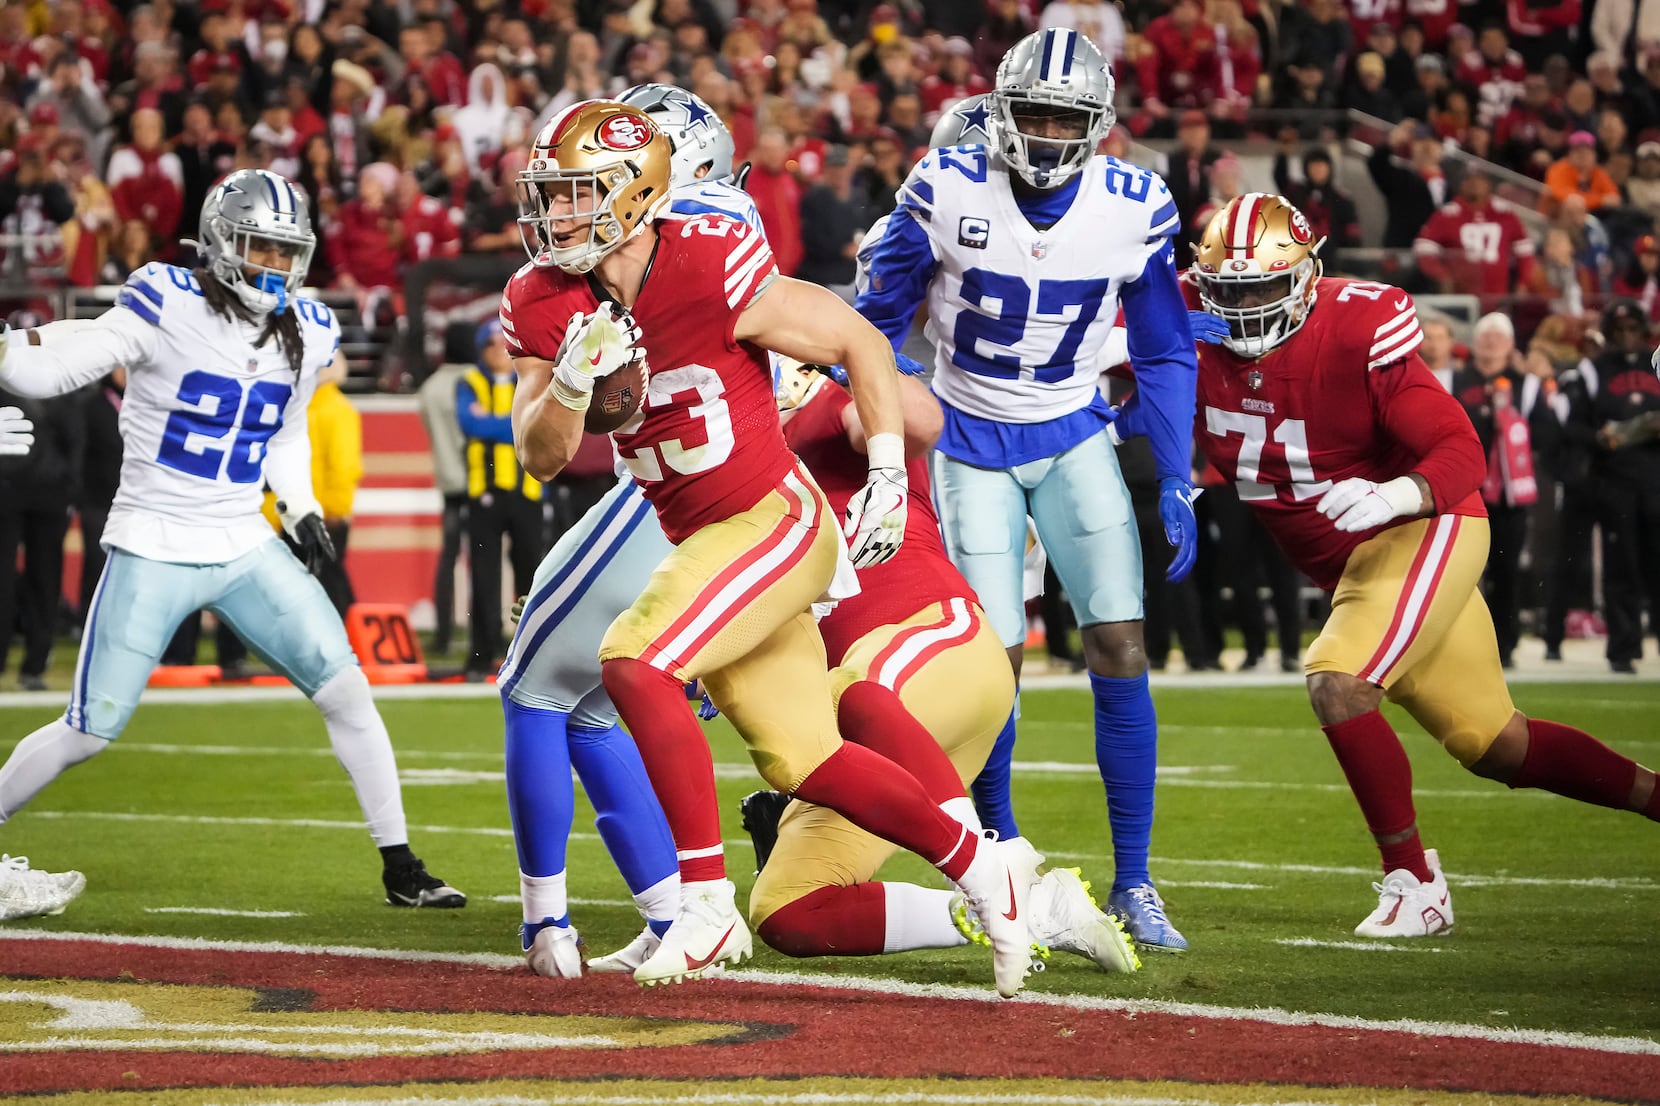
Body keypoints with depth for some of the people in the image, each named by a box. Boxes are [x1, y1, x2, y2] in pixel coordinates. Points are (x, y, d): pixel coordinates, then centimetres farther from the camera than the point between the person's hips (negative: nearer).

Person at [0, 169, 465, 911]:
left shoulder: (306, 334, 4)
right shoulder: (168, 309, -13)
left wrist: (301, 507, 7)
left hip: (245, 550, 5)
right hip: (152, 551, -5)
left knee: (346, 693, -5)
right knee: (88, 733, -4)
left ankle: (400, 868, 5)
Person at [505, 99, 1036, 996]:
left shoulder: (713, 273, -22)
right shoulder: (544, 304, -4)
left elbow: (858, 343, -10)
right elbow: (542, 458, -4)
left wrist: (886, 475, -12)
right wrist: (572, 380, -23)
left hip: (775, 520, -8)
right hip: (701, 541, 8)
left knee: (634, 661, -25)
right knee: (804, 765, 12)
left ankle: (706, 905, -20)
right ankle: (980, 867, 29)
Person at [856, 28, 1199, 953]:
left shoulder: (1135, 209, -11)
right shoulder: (946, 192, -17)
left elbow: (1165, 354, 2)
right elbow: (882, 319, -3)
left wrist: (1177, 485, -1)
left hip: (1074, 436, 2)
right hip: (971, 444, -2)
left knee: (1121, 649, -10)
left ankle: (1133, 885, -1)